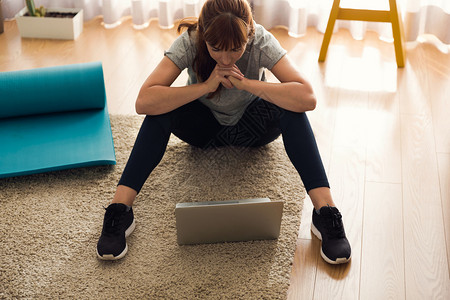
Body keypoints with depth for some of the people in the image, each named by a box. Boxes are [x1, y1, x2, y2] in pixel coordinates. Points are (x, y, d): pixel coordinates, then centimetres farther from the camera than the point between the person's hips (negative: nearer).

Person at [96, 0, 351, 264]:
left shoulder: (261, 42, -29)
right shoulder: (189, 43, -28)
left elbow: (308, 98, -39)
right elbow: (144, 102, -38)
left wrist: (246, 83, -41)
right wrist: (206, 86, -41)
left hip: (250, 126, 0)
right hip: (205, 126, 0)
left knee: (288, 107, -31)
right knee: (162, 109, -30)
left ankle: (325, 211, -33)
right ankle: (120, 210, -29)